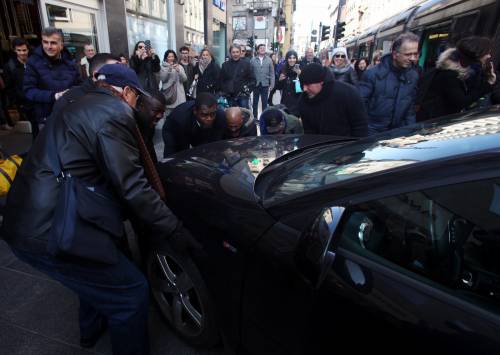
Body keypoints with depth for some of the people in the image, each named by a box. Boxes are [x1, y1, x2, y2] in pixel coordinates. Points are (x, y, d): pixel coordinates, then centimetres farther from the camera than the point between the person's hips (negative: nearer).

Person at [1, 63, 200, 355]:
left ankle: (92, 330, 50)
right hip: (50, 231, -11)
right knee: (132, 293, -3)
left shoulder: (82, 106, 19)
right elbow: (132, 186, -19)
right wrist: (173, 230, -12)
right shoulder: (115, 113, -12)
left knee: (100, 266, 31)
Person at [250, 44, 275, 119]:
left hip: (265, 84, 1)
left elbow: (272, 73, 2)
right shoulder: (253, 60, 0)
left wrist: (272, 84, -4)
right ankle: (254, 117, 19)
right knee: (255, 101, 9)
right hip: (256, 84, 0)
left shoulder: (269, 60, 4)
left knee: (264, 102, 7)